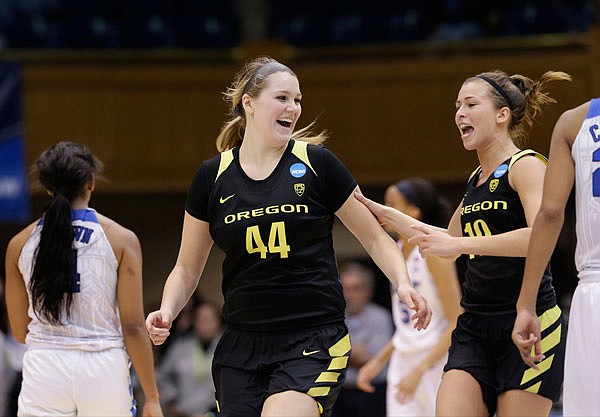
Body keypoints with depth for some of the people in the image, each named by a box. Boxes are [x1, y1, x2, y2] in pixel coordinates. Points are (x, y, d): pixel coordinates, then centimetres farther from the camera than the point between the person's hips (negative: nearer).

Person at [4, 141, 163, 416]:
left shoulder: (20, 244, 6)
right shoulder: (121, 239, -1)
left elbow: (19, 332, 12)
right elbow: (133, 327, -4)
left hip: (43, 368, 1)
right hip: (104, 369, -1)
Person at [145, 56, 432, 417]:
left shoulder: (317, 164, -1)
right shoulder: (213, 177, 5)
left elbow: (375, 239, 6)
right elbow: (188, 268, 13)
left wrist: (404, 284, -11)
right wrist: (167, 312, -5)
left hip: (314, 343, -3)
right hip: (242, 345, 3)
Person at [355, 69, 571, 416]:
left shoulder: (526, 166, -7)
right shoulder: (477, 180, 18)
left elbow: (541, 236, -25)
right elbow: (450, 241, 35)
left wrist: (458, 245, -24)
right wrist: (385, 214, 31)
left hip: (528, 323, -7)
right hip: (475, 327, 7)